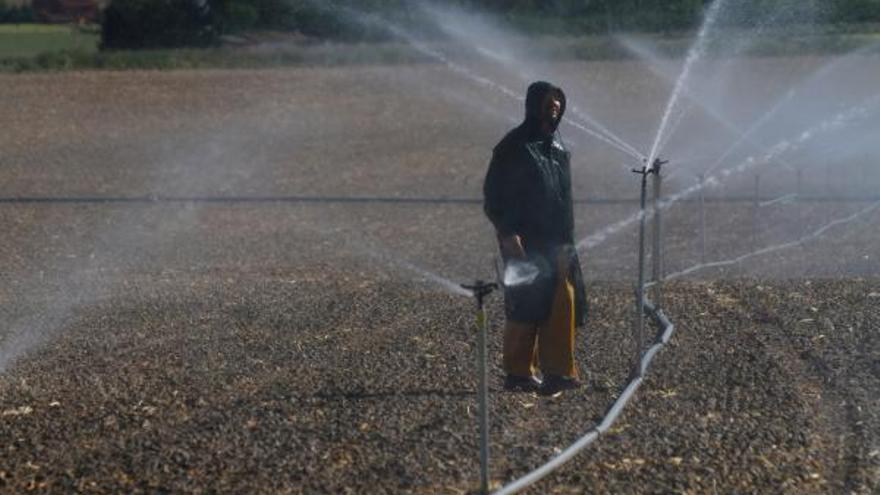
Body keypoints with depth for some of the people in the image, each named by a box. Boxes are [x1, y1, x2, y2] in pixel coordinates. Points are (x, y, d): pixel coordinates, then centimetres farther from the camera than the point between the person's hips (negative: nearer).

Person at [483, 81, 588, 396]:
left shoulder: (556, 146, 15)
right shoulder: (515, 146, -8)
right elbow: (493, 195, -11)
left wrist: (566, 238, 21)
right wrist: (507, 233, -19)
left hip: (555, 243, 7)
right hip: (525, 244, -7)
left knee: (563, 305, 3)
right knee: (525, 307, -5)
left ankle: (557, 372, 7)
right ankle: (518, 373, 2)